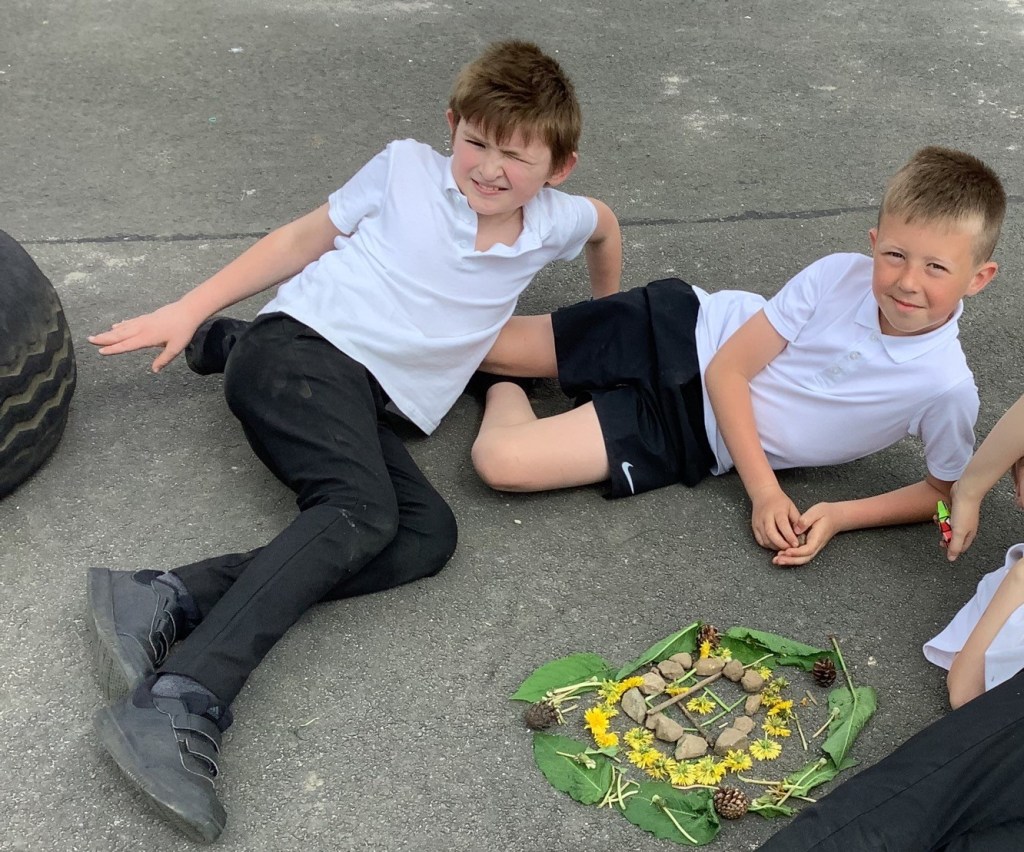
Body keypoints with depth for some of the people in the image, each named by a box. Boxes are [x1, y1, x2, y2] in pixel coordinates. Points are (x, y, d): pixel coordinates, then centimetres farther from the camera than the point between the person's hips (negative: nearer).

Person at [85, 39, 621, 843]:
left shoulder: (551, 220, 15)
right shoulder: (408, 169, 5)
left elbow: (604, 222, 38)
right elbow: (303, 238, 10)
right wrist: (190, 308, 7)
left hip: (369, 404, 5)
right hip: (304, 346, -5)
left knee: (428, 534, -24)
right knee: (364, 511, -32)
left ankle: (170, 604, -32)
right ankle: (182, 706, -43)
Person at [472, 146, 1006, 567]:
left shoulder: (947, 388, -21)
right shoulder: (840, 274, -18)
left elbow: (946, 492, -4)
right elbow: (728, 368, -13)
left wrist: (840, 516, -18)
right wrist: (764, 491, -21)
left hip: (695, 432, -1)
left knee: (500, 463, -15)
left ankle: (505, 391, 16)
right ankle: (502, 386, 33)